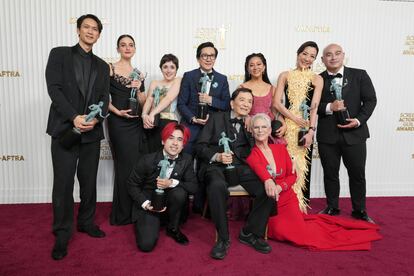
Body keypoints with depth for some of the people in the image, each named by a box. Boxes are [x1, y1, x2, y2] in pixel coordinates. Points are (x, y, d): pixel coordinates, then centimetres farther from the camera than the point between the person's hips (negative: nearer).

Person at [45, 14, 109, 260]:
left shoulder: (102, 65, 15)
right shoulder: (59, 54, 5)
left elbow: (104, 98, 8)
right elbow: (54, 89, -6)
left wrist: (96, 119, -12)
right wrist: (74, 117, -17)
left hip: (92, 132, 4)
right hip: (65, 129, -3)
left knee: (89, 182, 11)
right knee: (63, 184, 0)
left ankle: (87, 222, 29)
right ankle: (62, 234, 12)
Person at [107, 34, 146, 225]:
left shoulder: (138, 73, 13)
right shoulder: (110, 69, -1)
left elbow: (143, 103, 11)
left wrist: (138, 90, -7)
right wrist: (117, 111, -17)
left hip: (136, 123, 5)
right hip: (118, 123, -5)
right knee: (126, 166, -3)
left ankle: (136, 210, 22)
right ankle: (123, 214, 13)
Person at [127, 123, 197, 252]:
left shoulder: (186, 160, -10)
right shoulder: (147, 160, -17)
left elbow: (193, 186, -12)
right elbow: (132, 184, -6)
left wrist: (172, 183, -28)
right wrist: (146, 204, -18)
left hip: (168, 202, 2)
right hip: (147, 205, -2)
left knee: (179, 192, -31)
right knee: (146, 245, -19)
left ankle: (173, 228, -4)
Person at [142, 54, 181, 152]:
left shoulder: (178, 81, 7)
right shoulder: (154, 83, 20)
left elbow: (169, 99, -8)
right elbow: (148, 101, 6)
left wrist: (152, 114, -19)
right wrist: (144, 115, -15)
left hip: (170, 123, -3)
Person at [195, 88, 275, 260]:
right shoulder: (216, 118, 12)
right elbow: (200, 146, 4)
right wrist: (217, 156, -13)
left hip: (241, 167, 3)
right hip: (216, 166, -3)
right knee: (217, 186, -38)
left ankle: (250, 233, -1)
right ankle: (223, 238, -17)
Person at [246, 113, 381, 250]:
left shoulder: (280, 148, 5)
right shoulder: (251, 154, -7)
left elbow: (292, 175, 4)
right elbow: (256, 166, -32)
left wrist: (280, 187, -17)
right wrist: (267, 180, -53)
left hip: (287, 199, 3)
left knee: (299, 231, -20)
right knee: (281, 230, -28)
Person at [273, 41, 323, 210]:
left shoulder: (317, 79, 6)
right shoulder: (285, 75, 8)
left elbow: (314, 107, -4)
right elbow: (276, 102, -1)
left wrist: (311, 131, -15)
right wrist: (295, 118, -11)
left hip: (305, 127, 0)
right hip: (286, 126, 0)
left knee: (303, 165, 4)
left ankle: (302, 204, 18)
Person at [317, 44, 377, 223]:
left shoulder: (359, 75, 5)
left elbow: (370, 100, 2)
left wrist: (359, 120, -13)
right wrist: (329, 107, -17)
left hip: (354, 133, 0)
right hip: (327, 134, 0)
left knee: (357, 174, 9)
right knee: (330, 174, 10)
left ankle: (360, 210, 27)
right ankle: (332, 208, 27)